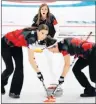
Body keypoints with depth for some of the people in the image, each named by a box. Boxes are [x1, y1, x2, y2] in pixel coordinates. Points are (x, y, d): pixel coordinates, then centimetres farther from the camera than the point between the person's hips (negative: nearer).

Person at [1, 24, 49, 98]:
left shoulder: (38, 37, -16)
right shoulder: (31, 37, -39)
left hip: (16, 45, 7)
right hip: (5, 44, -7)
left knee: (19, 67, -2)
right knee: (10, 68, -7)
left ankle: (14, 91, 10)